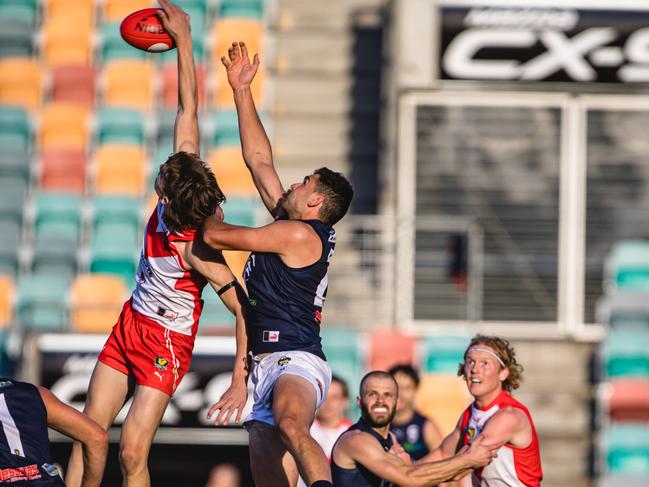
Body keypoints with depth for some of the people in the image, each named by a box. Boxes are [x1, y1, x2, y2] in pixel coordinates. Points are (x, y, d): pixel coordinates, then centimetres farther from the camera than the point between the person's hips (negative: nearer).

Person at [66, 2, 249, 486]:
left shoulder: (197, 250, -30)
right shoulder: (185, 184, -12)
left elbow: (245, 310, -27)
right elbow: (188, 109, -7)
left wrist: (241, 379, -29)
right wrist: (182, 39, -4)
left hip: (166, 341, -8)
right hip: (130, 323, 8)